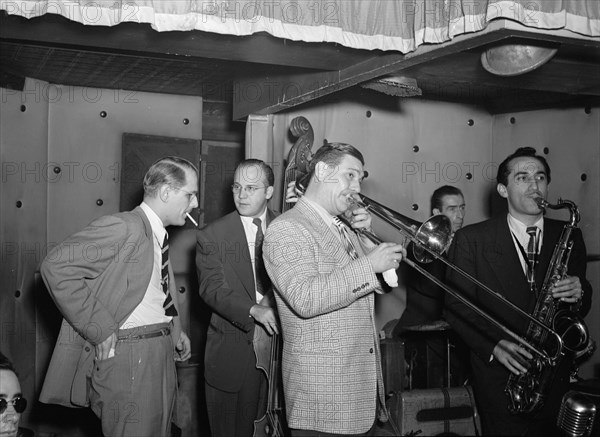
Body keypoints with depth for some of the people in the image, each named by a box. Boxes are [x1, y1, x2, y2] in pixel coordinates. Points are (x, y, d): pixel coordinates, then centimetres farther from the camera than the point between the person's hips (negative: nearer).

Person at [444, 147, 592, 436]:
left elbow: (582, 309, 11)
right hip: (498, 376, -3)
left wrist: (579, 295, -13)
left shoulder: (568, 237, 5)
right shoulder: (471, 239, -5)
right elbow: (457, 306, -5)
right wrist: (494, 345, -20)